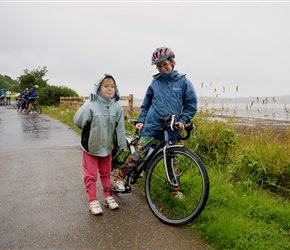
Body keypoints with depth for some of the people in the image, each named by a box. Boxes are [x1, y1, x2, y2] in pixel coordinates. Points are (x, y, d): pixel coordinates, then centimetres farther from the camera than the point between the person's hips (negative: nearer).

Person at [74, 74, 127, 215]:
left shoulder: (117, 106, -9)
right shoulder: (90, 105, -20)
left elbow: (120, 127, -6)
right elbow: (78, 121, -12)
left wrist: (123, 145, -2)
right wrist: (90, 131, 2)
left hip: (107, 146, 3)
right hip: (90, 146, -3)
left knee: (106, 173, 18)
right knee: (91, 175, 7)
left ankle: (108, 196, 33)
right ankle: (92, 200, 21)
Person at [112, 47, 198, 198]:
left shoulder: (183, 82, 3)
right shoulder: (155, 83, 6)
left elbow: (191, 105, 4)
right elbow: (146, 105, 15)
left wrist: (182, 120, -8)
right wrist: (141, 121, 3)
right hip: (151, 126, 0)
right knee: (138, 155, -7)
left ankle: (176, 190, 27)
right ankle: (118, 179, 9)